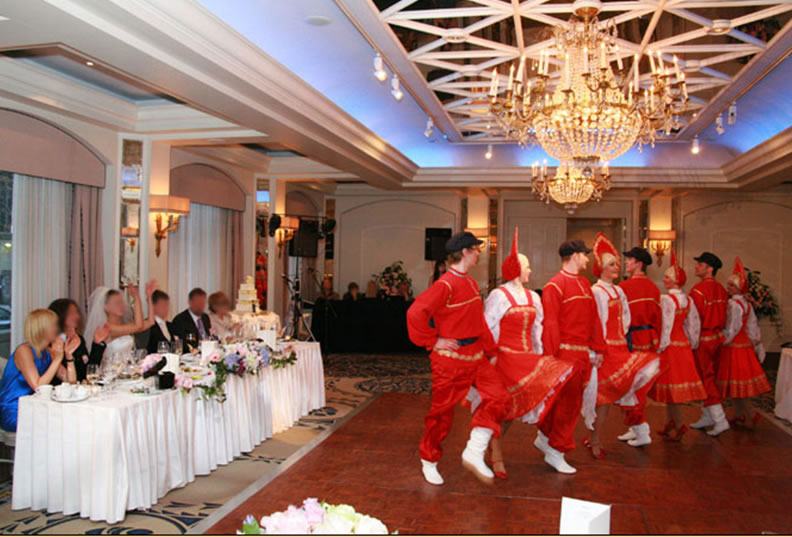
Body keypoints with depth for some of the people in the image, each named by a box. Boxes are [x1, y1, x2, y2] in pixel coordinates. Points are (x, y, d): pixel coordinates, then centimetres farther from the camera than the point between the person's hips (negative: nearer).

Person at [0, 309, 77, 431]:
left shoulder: (48, 352, 7)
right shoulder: (24, 351, -15)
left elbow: (71, 382, 2)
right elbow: (37, 386, -23)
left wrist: (69, 355, -7)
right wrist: (57, 359, -22)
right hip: (13, 413, -7)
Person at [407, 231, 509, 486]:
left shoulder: (471, 284, 11)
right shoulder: (446, 284, -18)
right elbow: (415, 313, -28)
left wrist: (490, 350, 16)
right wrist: (433, 341, -18)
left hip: (475, 355, 8)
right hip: (450, 359, -8)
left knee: (498, 396, -7)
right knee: (442, 411, 5)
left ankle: (474, 453, -2)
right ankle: (429, 461, 24)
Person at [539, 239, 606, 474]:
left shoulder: (584, 284, 15)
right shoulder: (555, 285, -11)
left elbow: (594, 319, 18)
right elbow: (550, 324, -15)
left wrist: (598, 349, 15)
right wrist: (550, 357, -18)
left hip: (583, 353, 8)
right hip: (565, 353, -8)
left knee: (566, 400, 12)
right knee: (569, 401, -2)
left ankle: (545, 437, 29)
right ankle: (556, 452, 10)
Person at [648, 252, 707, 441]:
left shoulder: (666, 299, -16)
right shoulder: (688, 300, 7)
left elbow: (665, 326, -18)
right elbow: (694, 324, 11)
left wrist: (660, 348, -12)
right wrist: (692, 345, 19)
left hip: (670, 345, -8)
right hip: (683, 345, 8)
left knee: (670, 384, -1)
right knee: (675, 383, 15)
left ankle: (679, 425, 0)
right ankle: (670, 423, 23)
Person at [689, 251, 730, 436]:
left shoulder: (699, 289, -17)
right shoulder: (721, 290, 8)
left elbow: (694, 317, -17)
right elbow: (723, 316, 14)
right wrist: (718, 331, 20)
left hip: (703, 339, -8)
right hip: (717, 337, 8)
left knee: (706, 377, -2)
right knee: (707, 376, 16)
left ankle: (720, 420, -4)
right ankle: (707, 417, 24)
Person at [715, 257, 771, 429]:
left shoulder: (734, 304, -16)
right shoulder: (746, 304, 10)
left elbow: (732, 329, -18)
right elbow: (753, 327, 13)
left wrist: (721, 341, -8)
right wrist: (758, 346, 18)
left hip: (734, 345, -9)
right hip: (744, 344, 9)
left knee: (736, 381, -2)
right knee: (740, 381, 13)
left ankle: (750, 414, 0)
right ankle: (739, 415, 19)